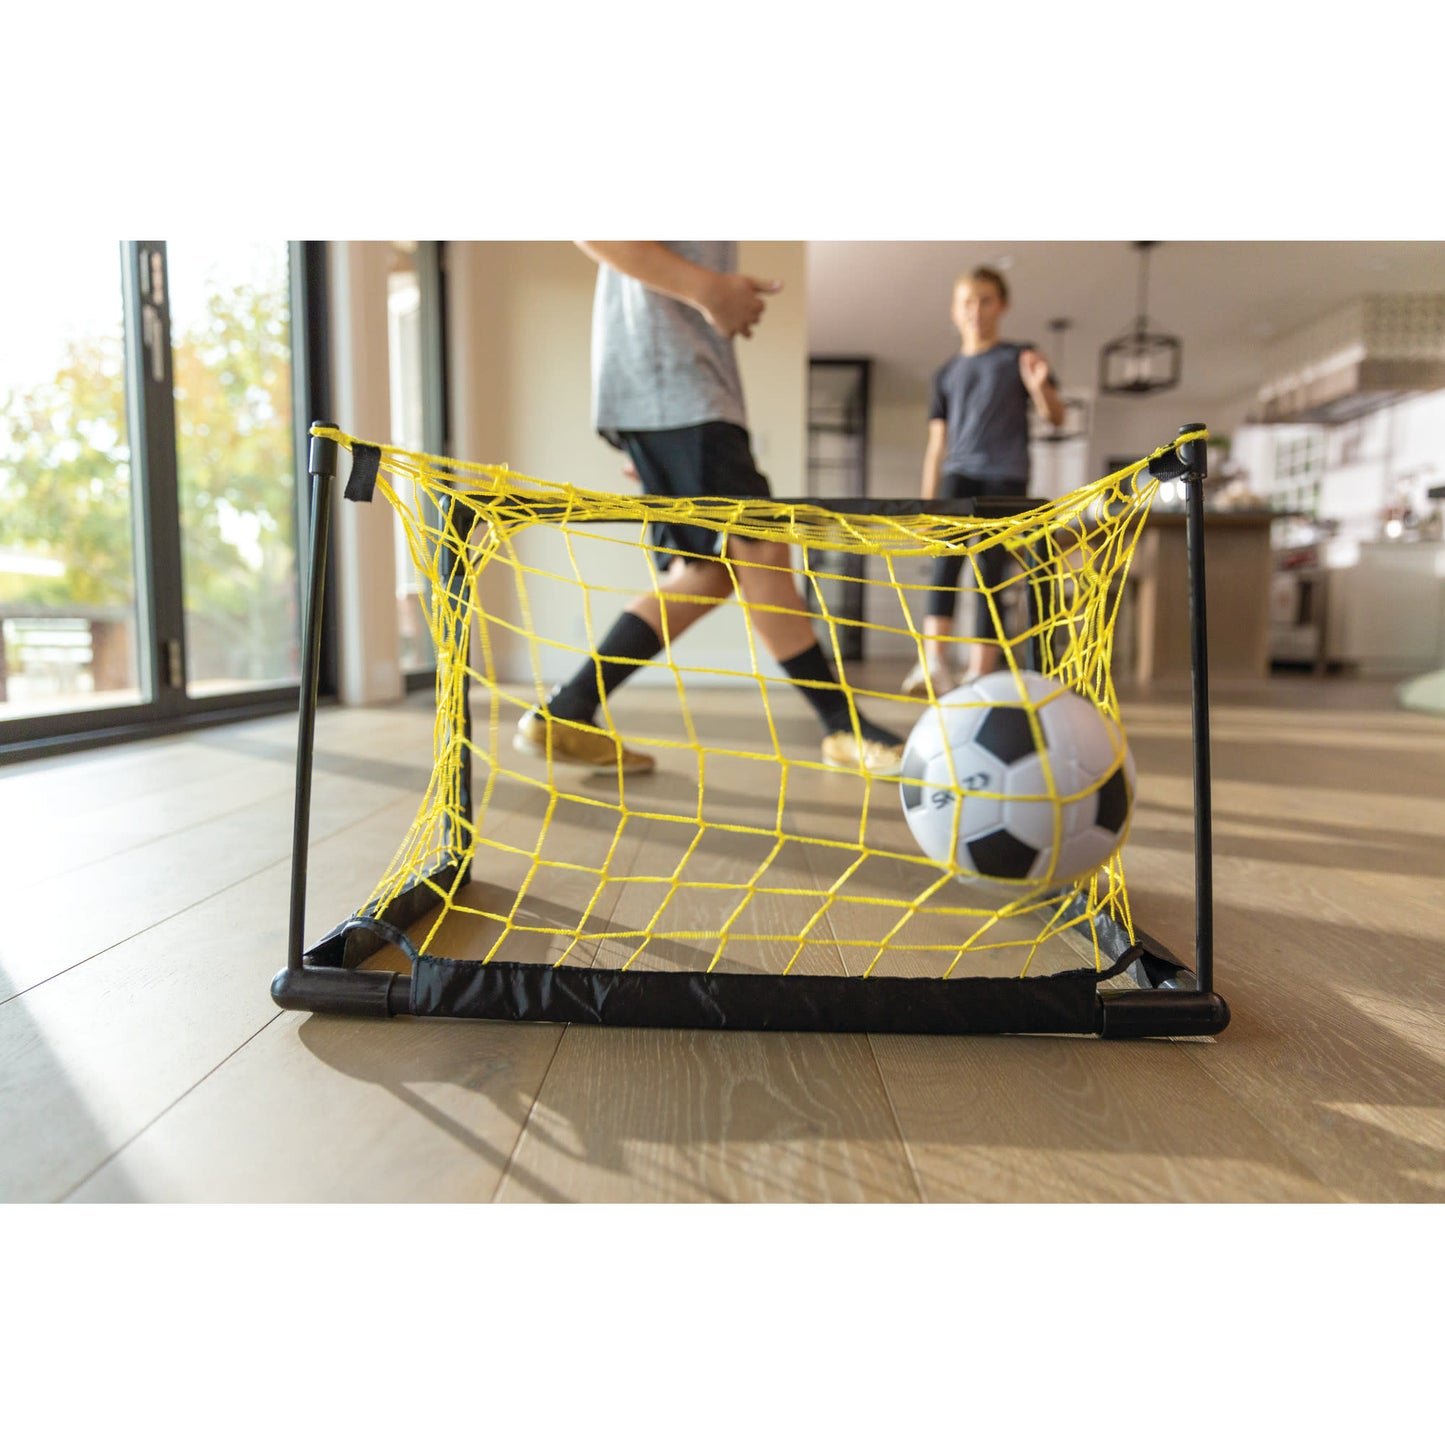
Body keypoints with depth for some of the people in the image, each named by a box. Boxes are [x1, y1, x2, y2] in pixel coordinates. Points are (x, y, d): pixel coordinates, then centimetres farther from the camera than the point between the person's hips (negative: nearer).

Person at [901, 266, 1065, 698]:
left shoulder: (1019, 357, 12)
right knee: (948, 555, -23)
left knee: (989, 573, -6)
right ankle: (933, 661, -33)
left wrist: (1039, 386, -17)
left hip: (1006, 475, -1)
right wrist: (927, 503, 13)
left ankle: (979, 672, -3)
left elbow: (1055, 416, 5)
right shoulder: (947, 373, 19)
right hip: (959, 473, 1)